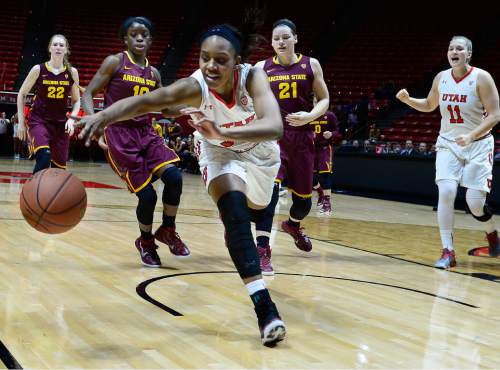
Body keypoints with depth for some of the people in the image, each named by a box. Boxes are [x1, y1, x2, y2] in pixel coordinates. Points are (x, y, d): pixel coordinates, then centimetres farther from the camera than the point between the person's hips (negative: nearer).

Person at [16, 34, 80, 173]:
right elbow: (22, 94, 4)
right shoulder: (38, 69, -6)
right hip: (38, 120, -3)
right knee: (44, 157, -29)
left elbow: (76, 101, 9)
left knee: (59, 167, 5)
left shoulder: (72, 72, 0)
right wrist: (21, 122, 1)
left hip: (61, 122, 3)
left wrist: (72, 118, -9)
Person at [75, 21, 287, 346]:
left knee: (256, 212, 24)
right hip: (219, 153, -2)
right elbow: (144, 101, -51)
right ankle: (265, 307, -25)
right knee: (234, 211, -27)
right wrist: (102, 115, -70)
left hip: (258, 150, 2)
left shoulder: (253, 76, -37)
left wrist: (222, 132, -68)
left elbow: (274, 127, -53)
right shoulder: (195, 86, -36)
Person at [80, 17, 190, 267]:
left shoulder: (153, 73, 11)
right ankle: (146, 241, 18)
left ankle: (167, 231, 6)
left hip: (145, 132, 5)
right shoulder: (115, 62, -4)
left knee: (174, 177, -17)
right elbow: (88, 93, -6)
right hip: (118, 134, -5)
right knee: (147, 194, -10)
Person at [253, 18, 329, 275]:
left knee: (303, 198, 14)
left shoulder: (311, 65, 2)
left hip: (301, 137, 2)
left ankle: (292, 225, 49)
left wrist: (310, 116, -15)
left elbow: (324, 100, 4)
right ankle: (262, 250, -22)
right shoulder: (261, 68, 0)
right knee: (270, 188, -24)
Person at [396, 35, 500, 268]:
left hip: (478, 145, -3)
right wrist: (407, 100, -1)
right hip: (448, 144, 3)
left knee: (475, 201, -8)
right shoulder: (441, 78, 0)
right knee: (446, 192, -17)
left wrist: (471, 136, -27)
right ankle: (448, 252, -10)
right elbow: (429, 105, 18)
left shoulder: (481, 78, -14)